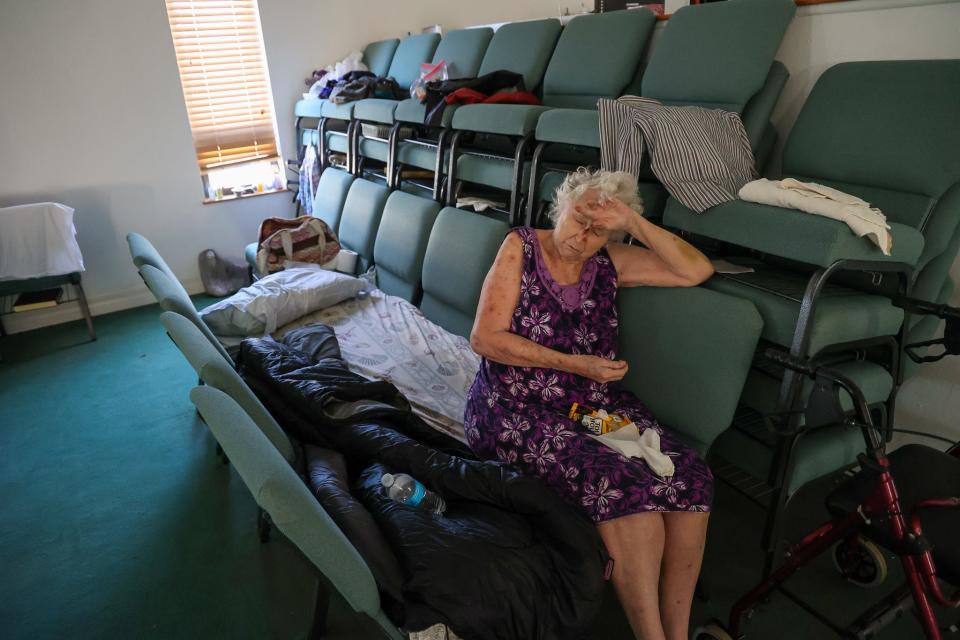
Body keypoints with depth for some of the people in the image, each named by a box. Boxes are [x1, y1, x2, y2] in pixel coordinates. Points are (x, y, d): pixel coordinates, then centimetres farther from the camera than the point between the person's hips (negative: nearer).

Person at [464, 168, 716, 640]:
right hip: (518, 407, -4)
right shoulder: (521, 246, -1)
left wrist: (634, 222, -7)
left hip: (595, 403, 5)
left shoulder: (609, 263, 10)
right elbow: (485, 338, -8)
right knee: (624, 485, -29)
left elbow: (697, 271, 2)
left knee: (690, 476, -18)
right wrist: (573, 363, -13)